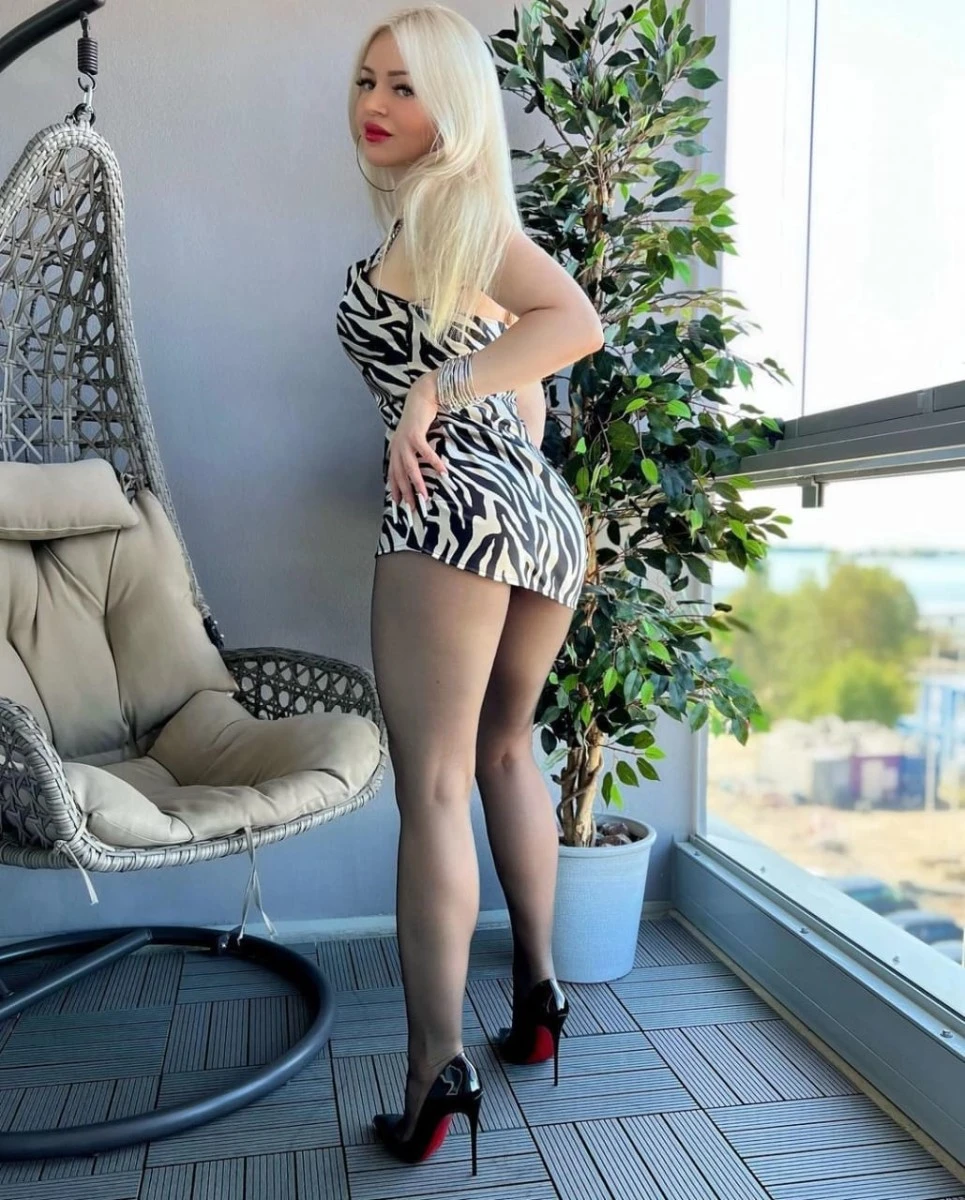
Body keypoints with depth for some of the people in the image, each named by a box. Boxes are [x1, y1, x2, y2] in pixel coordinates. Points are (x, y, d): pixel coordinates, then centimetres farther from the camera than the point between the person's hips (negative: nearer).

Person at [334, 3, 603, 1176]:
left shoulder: (449, 201, 1)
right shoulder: (463, 217, 25)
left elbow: (577, 322, -15)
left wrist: (432, 396, -17)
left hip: (455, 505, -9)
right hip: (545, 509, 9)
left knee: (433, 788, -8)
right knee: (504, 748, 21)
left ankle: (436, 1067, -6)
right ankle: (536, 990, 30)